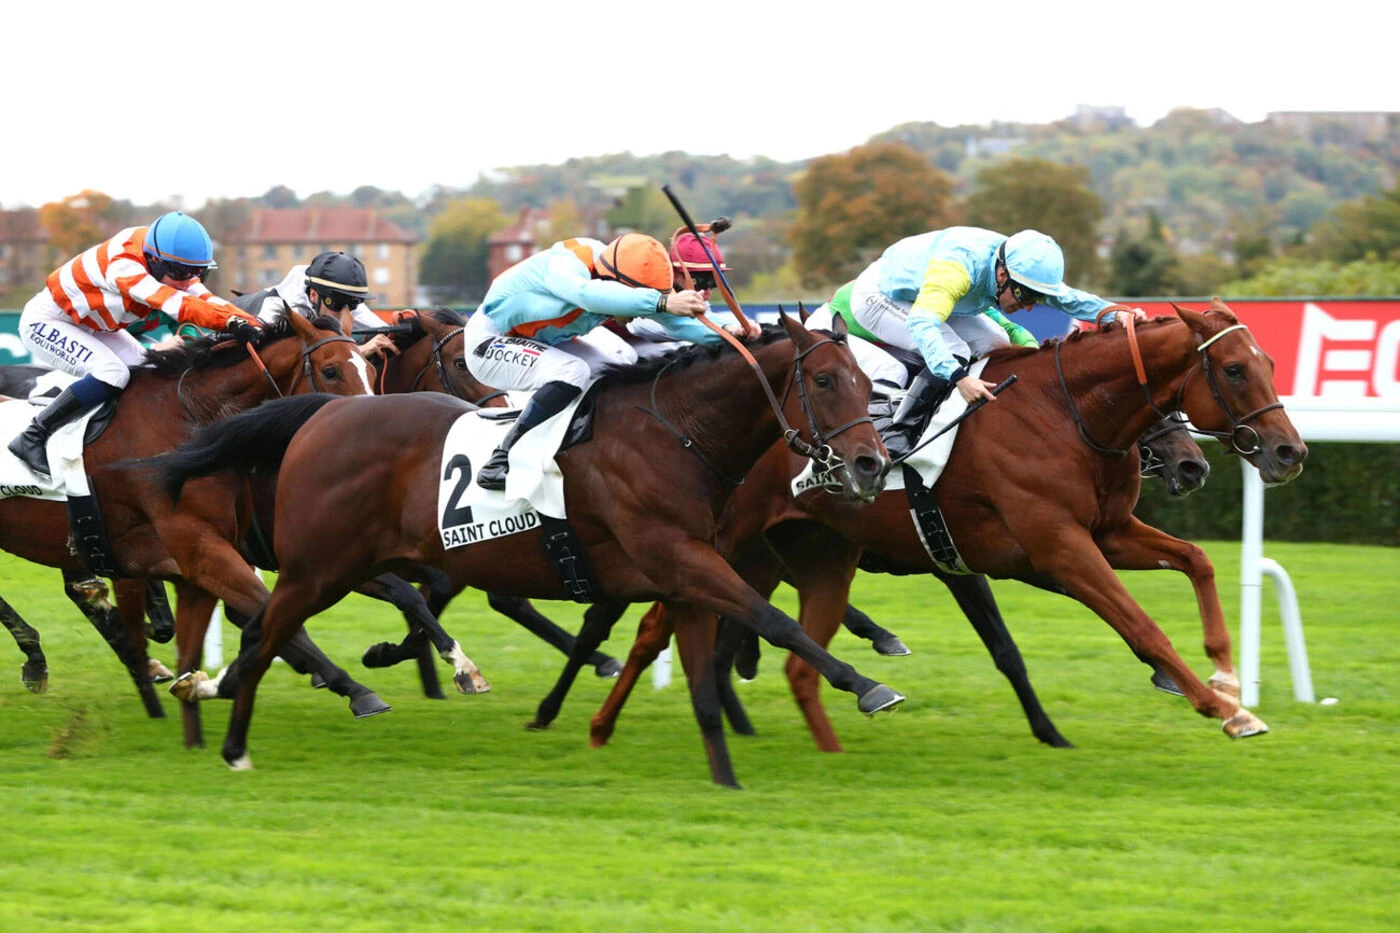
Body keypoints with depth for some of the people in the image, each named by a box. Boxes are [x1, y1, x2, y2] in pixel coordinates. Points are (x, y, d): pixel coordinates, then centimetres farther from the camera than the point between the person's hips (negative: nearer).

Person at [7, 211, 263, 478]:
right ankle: (31, 439, -22)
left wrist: (248, 323, -35)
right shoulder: (122, 266, -36)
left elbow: (204, 299, -18)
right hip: (44, 324, -9)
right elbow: (176, 304, -46)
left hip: (89, 326, 9)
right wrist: (230, 323, -56)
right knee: (112, 373, -28)